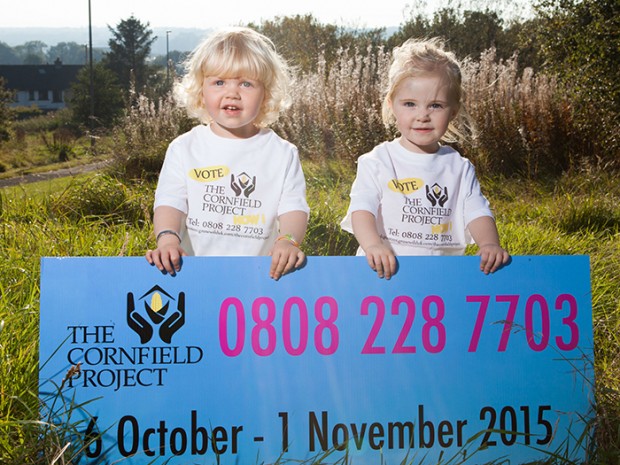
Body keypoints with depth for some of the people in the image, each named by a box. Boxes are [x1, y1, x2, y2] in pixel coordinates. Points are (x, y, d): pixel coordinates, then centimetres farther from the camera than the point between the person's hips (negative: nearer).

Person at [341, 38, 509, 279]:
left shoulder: (460, 169, 12)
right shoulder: (376, 162, 4)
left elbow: (477, 213, 4)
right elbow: (361, 208, -7)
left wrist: (489, 244, -18)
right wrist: (373, 244, -28)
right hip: (383, 272, -2)